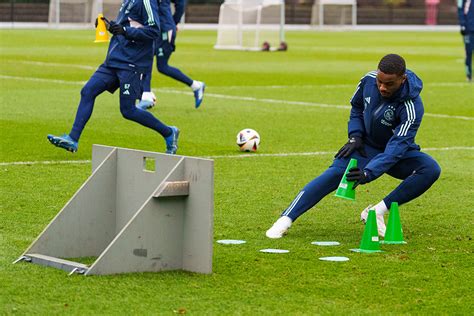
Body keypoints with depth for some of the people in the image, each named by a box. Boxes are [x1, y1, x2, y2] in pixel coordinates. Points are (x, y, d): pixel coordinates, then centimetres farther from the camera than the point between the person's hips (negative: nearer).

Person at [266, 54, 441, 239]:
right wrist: (355, 136, -9)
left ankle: (376, 212, -23)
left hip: (397, 154, -1)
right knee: (337, 172, -26)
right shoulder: (369, 80, -17)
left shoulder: (412, 107, -31)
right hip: (365, 146, 1)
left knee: (431, 169, -28)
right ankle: (286, 219, -30)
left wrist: (369, 171, -50)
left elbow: (397, 145, -37)